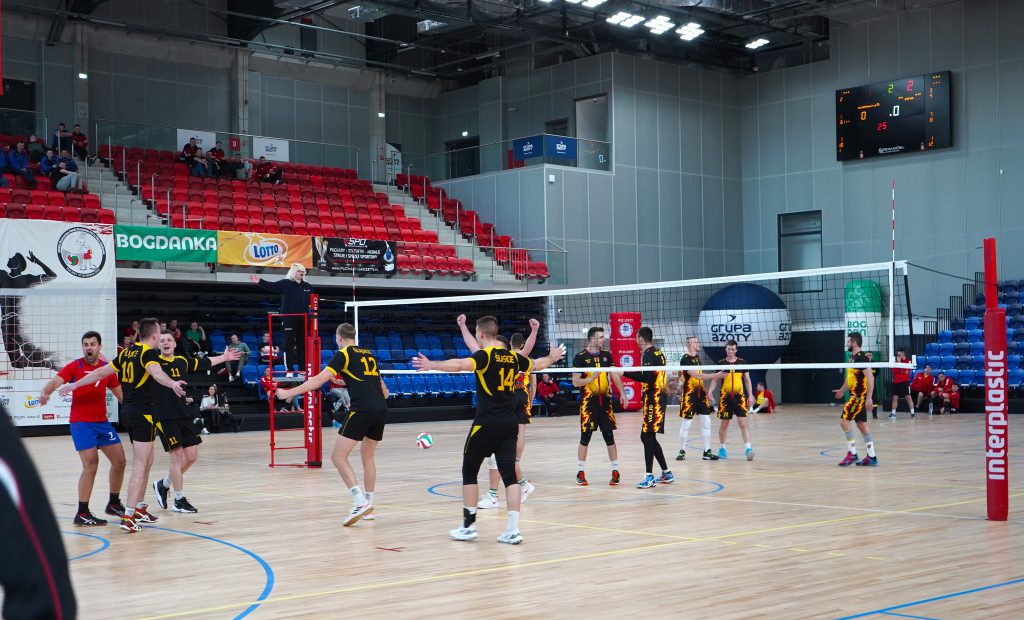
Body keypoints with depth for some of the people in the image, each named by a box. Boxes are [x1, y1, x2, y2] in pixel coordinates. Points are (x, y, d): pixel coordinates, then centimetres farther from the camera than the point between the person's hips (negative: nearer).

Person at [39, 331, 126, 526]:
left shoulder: (107, 368, 7)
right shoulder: (74, 367, -7)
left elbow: (120, 393, 18)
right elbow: (56, 381, -22)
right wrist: (45, 392, -43)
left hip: (102, 422, 6)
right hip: (81, 423, -6)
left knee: (119, 461, 8)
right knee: (91, 465, -15)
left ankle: (113, 504, 28)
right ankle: (82, 513, -6)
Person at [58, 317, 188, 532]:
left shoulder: (126, 353, 12)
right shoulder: (149, 353, -10)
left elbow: (101, 372, 18)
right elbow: (156, 372, -32)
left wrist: (75, 385, 30)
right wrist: (172, 384, -51)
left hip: (128, 410, 8)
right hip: (143, 412, -8)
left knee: (147, 460, 20)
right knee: (140, 466, -9)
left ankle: (139, 508, 28)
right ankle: (128, 516, -15)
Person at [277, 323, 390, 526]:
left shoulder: (344, 354, 3)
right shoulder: (368, 354, 22)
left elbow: (319, 379, -7)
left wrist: (290, 393, -3)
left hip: (362, 409, -7)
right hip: (381, 410, 7)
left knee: (338, 457, -3)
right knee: (367, 457, 20)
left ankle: (361, 502, -16)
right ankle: (368, 506, 21)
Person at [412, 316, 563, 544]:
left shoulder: (485, 356, -9)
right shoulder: (513, 357, 10)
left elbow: (460, 364, -30)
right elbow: (537, 365, 30)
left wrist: (432, 365, -35)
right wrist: (553, 357, 50)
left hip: (486, 424, -5)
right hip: (510, 424, 5)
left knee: (469, 471, 9)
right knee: (509, 474, 4)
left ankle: (469, 526, 13)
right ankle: (513, 530, -3)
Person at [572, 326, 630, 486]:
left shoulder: (606, 355, 8)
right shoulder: (580, 357, -6)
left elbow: (615, 375, 11)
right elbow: (575, 382, -8)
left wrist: (622, 393, 2)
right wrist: (591, 378, -22)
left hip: (605, 401, 4)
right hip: (588, 402, -4)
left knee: (609, 437, 4)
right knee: (585, 438, 0)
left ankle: (615, 471, 10)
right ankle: (581, 473, 10)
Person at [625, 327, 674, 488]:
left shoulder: (648, 354, -13)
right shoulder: (658, 352, 15)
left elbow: (646, 378, -23)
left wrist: (625, 373, -20)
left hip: (653, 400, -10)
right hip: (658, 398, 10)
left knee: (647, 437, -8)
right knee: (649, 437, 15)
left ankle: (650, 477, -10)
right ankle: (667, 474, 20)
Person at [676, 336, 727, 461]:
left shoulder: (697, 357, 12)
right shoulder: (685, 359, -15)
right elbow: (697, 375, -23)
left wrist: (705, 392, 19)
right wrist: (716, 375, -23)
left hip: (700, 394, 8)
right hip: (689, 395, -8)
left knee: (706, 421, 3)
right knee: (686, 423, -1)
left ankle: (707, 452, 8)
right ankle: (682, 451, 12)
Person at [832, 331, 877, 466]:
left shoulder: (861, 357, -16)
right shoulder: (852, 357, 13)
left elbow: (870, 377, -22)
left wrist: (869, 398, -27)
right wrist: (842, 390, 38)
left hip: (860, 396, -10)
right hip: (855, 395, 10)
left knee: (844, 420, -11)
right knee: (861, 424, 9)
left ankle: (852, 454, -6)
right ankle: (871, 457, 11)